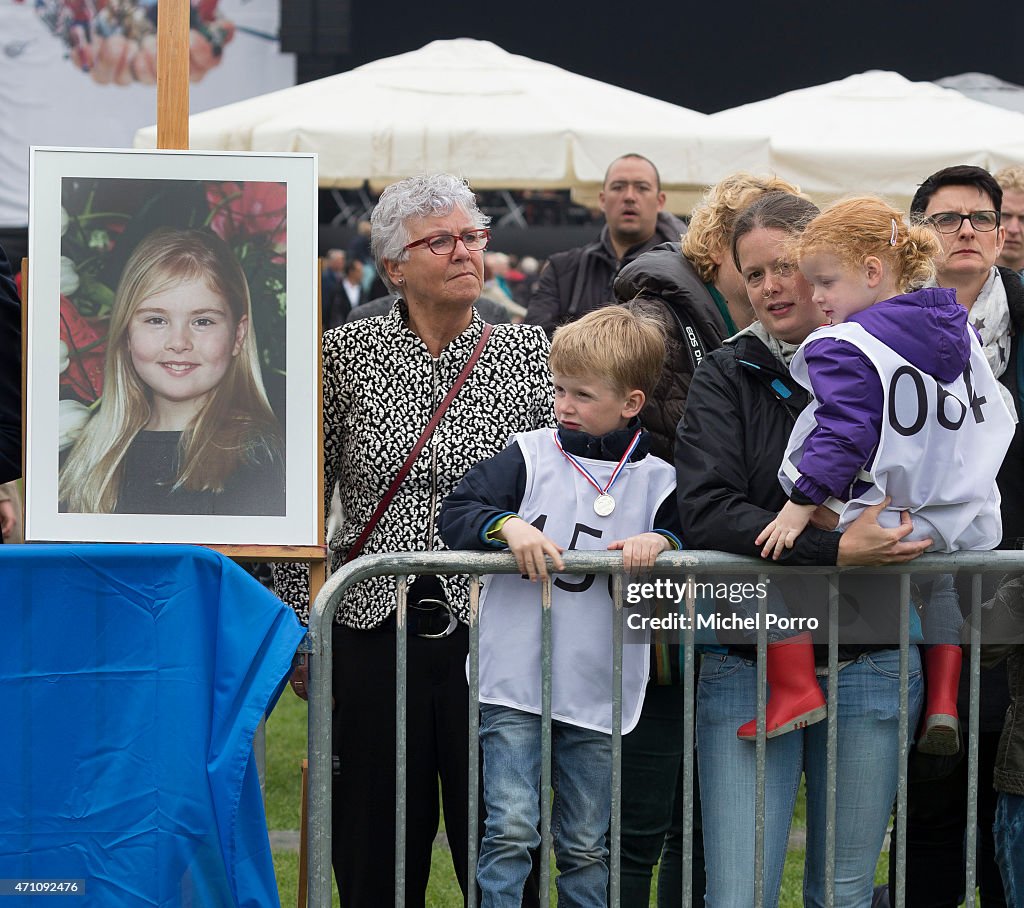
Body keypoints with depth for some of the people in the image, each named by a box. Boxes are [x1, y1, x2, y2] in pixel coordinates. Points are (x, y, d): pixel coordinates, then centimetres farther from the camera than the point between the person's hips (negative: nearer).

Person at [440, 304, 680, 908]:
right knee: (511, 831, -8)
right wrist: (508, 525, -22)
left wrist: (661, 541, -13)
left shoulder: (658, 481, 4)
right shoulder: (531, 457, 1)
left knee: (586, 847, 11)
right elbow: (455, 514, -4)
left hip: (597, 695, 2)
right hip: (513, 685, -2)